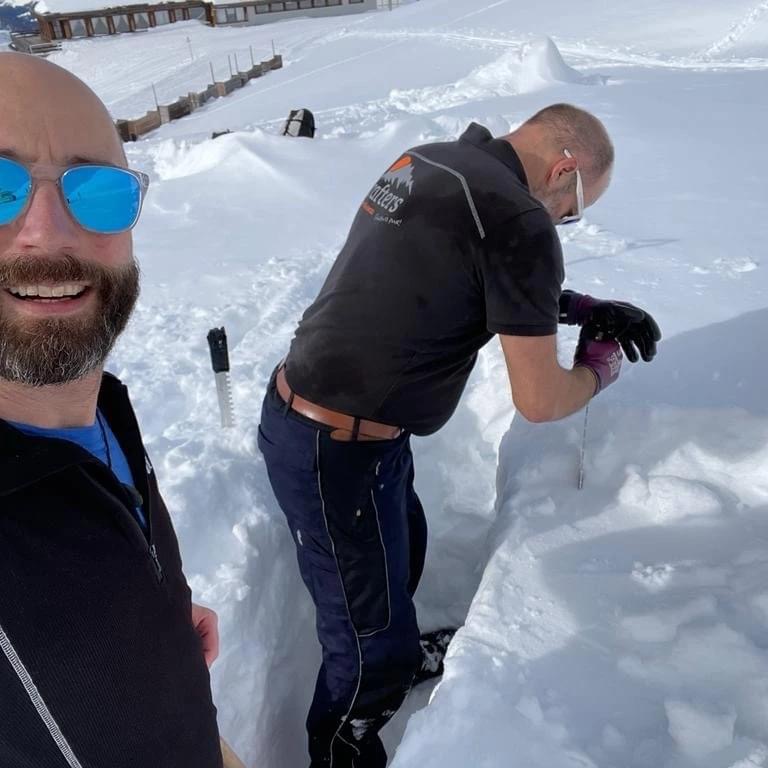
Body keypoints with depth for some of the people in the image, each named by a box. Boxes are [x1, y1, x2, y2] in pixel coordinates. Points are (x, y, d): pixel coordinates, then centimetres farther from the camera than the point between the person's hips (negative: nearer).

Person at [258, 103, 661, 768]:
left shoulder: (429, 161, 7)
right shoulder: (518, 220, -20)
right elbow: (538, 401, -15)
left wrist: (580, 307, 13)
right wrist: (599, 369, 6)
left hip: (301, 409, 10)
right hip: (335, 454, -10)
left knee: (404, 547, 31)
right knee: (373, 646, 9)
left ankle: (395, 653, 57)